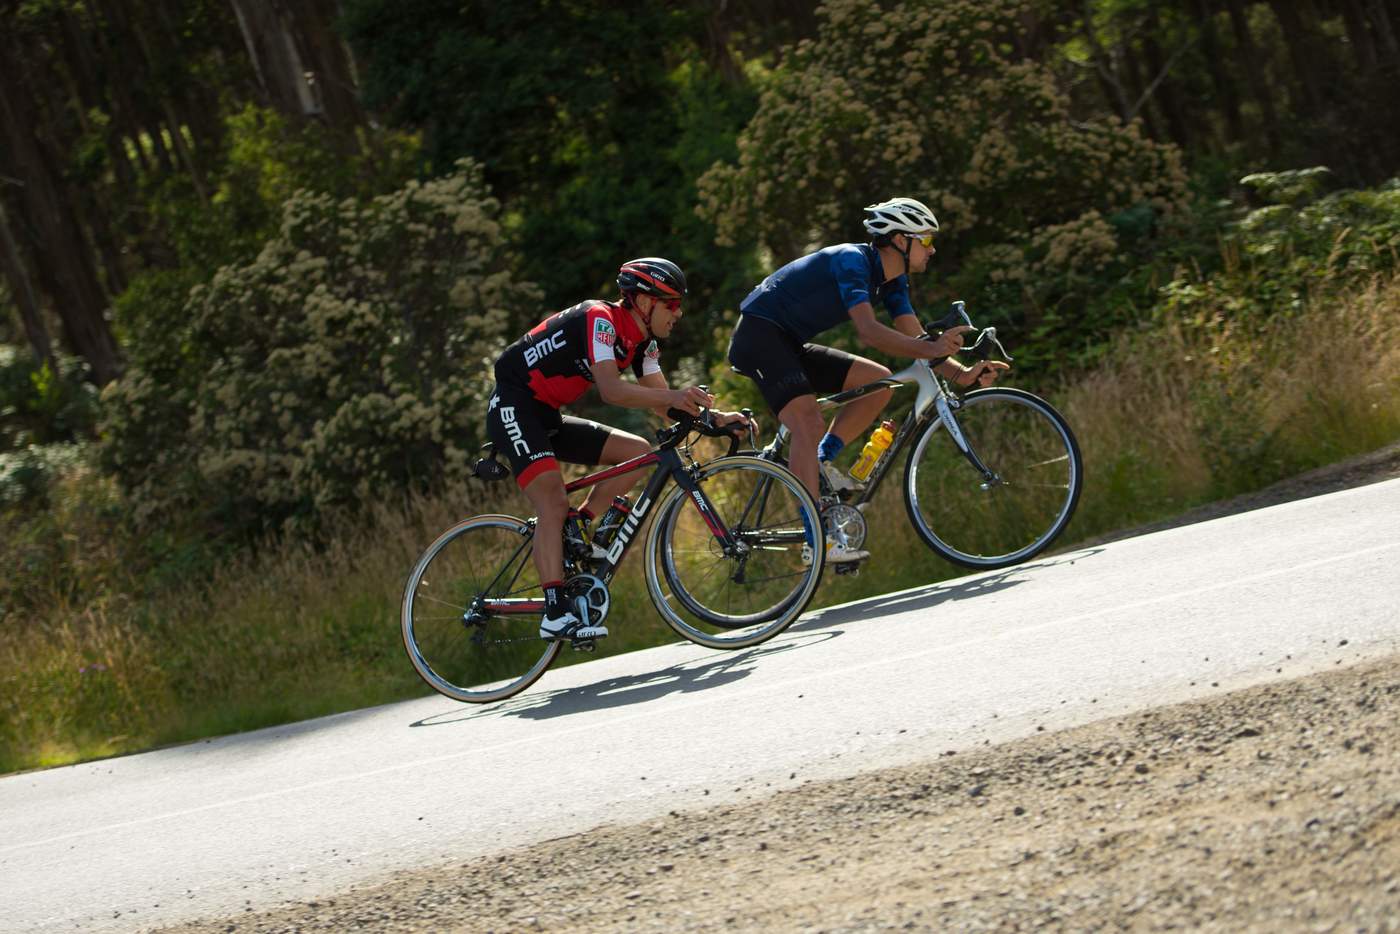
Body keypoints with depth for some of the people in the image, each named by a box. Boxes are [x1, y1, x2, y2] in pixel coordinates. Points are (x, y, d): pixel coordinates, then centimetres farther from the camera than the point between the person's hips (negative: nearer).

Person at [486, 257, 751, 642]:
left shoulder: (641, 341, 7)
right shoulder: (599, 319, -21)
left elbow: (661, 403, 6)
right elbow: (611, 390, -34)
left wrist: (713, 418, -10)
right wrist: (673, 396, -46)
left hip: (548, 417, 10)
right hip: (514, 408, -10)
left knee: (638, 453, 0)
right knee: (554, 502, -24)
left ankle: (574, 531, -2)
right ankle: (556, 614, -29)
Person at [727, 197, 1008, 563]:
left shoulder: (892, 279, 7)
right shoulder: (852, 260, -21)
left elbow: (913, 338, 4)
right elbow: (868, 331, -33)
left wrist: (961, 374, -12)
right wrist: (931, 349, -42)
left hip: (790, 346, 10)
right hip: (759, 334, -10)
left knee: (879, 381, 0)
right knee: (810, 425, -26)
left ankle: (823, 461, 4)